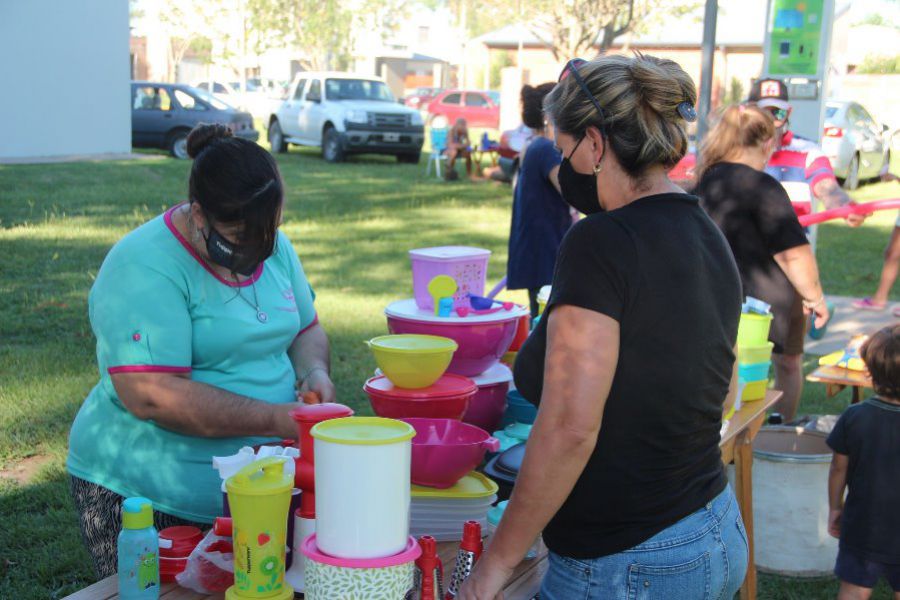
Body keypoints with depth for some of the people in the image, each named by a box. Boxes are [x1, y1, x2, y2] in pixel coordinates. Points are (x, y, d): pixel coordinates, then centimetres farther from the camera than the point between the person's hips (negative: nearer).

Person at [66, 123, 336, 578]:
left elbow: (306, 330, 17)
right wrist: (278, 420, -26)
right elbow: (152, 397, -27)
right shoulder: (144, 267, -20)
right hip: (147, 497, -6)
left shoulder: (272, 246, 4)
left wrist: (314, 370, -7)